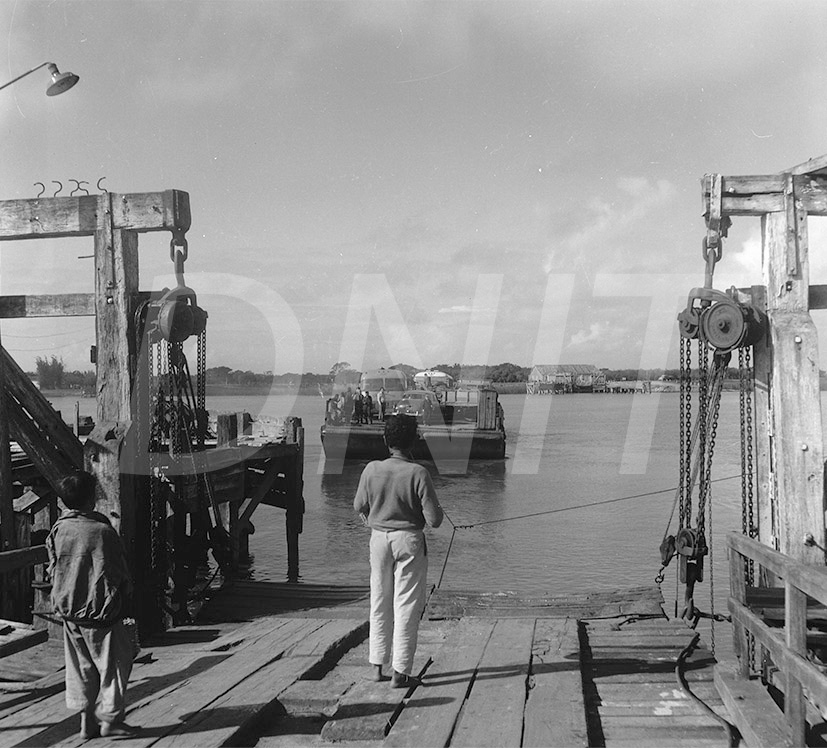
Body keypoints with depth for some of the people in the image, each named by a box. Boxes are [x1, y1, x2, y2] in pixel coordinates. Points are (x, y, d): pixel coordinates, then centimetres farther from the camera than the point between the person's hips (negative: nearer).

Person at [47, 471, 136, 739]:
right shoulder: (102, 531, -17)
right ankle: (110, 719, 10)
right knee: (113, 663, 7)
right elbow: (120, 573, -9)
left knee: (80, 667, 15)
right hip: (100, 611, -5)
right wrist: (125, 595, 8)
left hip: (68, 609, 6)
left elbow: (53, 571, 5)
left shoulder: (57, 531, -2)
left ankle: (87, 721, 19)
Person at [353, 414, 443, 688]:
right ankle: (400, 673, 8)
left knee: (379, 603, 16)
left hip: (379, 539, 3)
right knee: (407, 606, 5)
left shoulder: (372, 470, -7)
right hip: (409, 542, -3)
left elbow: (359, 506, 8)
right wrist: (437, 509, 7)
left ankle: (377, 666, 22)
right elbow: (434, 519, -15)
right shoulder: (418, 473, -17)